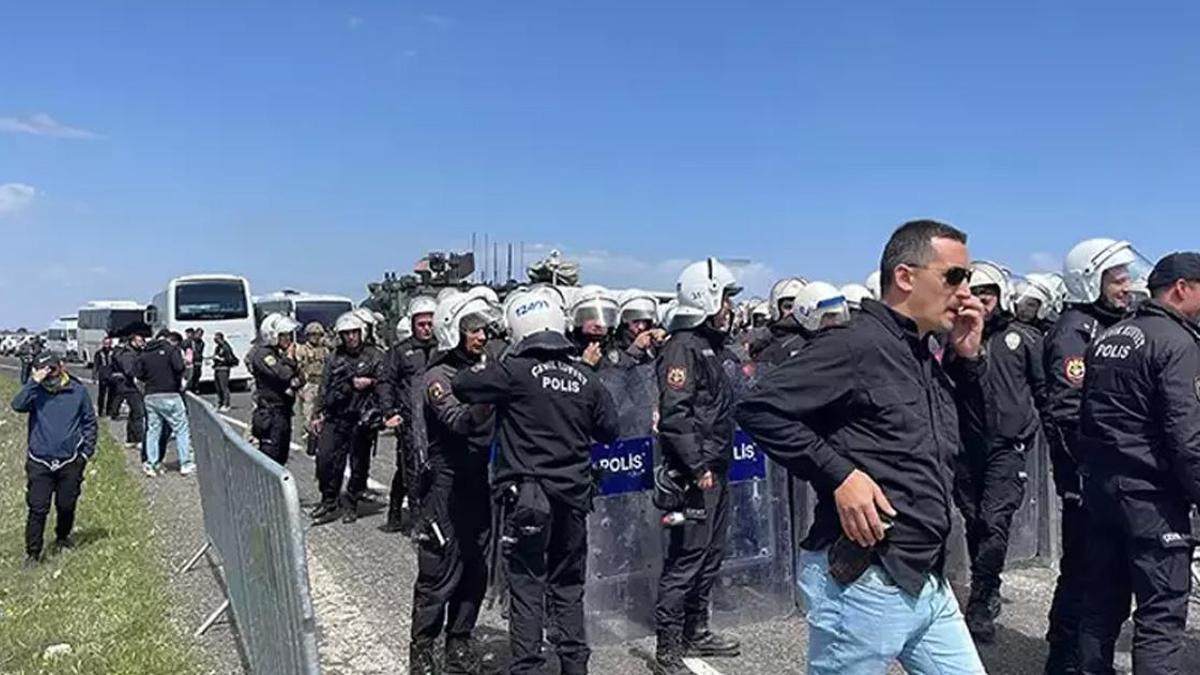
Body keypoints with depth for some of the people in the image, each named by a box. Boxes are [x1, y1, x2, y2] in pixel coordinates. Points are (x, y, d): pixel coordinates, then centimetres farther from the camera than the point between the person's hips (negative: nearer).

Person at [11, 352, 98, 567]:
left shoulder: (78, 390, -1)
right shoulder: (36, 391, -2)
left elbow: (89, 422, 5)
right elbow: (18, 405, -23)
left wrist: (86, 451, 1)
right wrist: (34, 381, -25)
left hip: (70, 462, 1)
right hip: (40, 463, -1)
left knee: (66, 506, 13)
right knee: (38, 509, -2)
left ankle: (62, 537, 39)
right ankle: (33, 552, 9)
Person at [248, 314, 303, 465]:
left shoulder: (281, 353, 15)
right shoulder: (262, 354, -11)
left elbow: (300, 380, 16)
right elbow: (283, 375, -25)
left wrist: (297, 381, -6)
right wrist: (290, 359, -8)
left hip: (283, 412, 9)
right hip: (271, 414, -9)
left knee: (281, 457, 14)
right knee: (270, 457, -9)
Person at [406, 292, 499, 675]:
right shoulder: (438, 377, -8)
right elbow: (460, 421, -26)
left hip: (479, 485, 6)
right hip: (447, 487, -6)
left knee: (475, 573, 13)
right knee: (440, 575, 0)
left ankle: (459, 644, 27)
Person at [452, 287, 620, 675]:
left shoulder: (515, 371, -11)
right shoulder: (585, 380, 3)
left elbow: (461, 386, -7)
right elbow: (610, 430, 11)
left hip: (527, 493, -4)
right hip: (573, 494, 4)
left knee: (527, 584, 4)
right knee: (568, 584, 16)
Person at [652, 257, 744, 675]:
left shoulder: (718, 347, 16)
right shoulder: (683, 347, -15)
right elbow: (674, 414, -23)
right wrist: (697, 466, -23)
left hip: (717, 468, 10)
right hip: (694, 472, -10)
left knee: (711, 554, 17)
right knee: (686, 557, -5)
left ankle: (696, 632, 31)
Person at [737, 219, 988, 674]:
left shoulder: (929, 360, 12)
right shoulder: (856, 344, -16)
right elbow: (759, 408, -21)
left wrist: (967, 358, 8)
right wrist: (839, 474, -22)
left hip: (928, 582, 9)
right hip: (863, 585, -9)